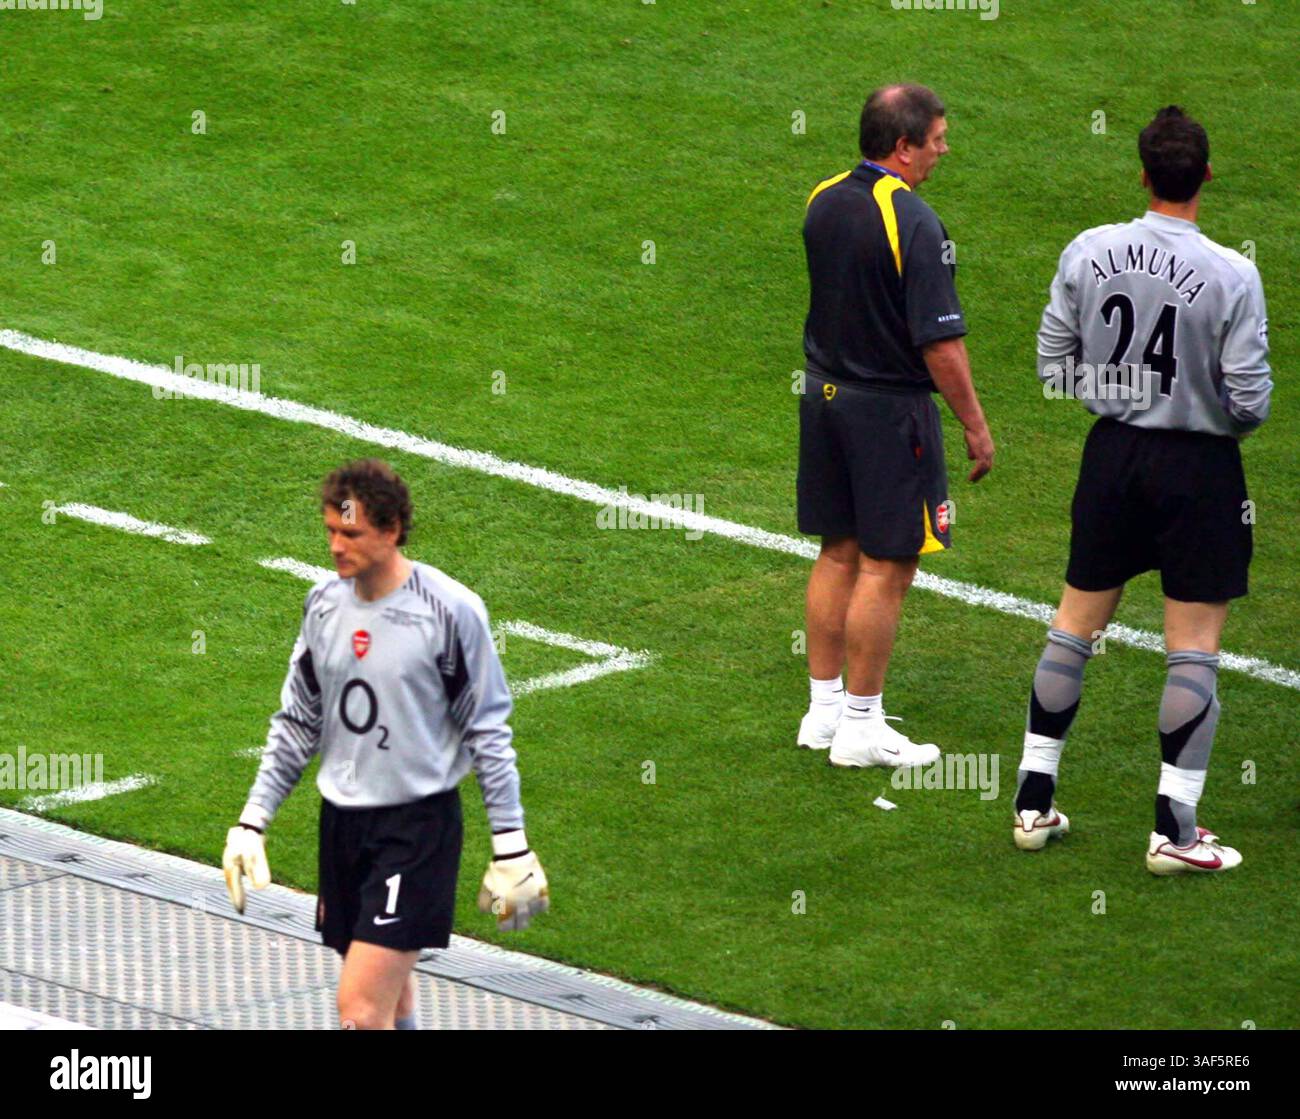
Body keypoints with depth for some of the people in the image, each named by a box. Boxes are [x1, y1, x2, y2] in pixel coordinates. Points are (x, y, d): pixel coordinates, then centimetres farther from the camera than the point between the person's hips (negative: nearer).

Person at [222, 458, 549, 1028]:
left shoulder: (449, 609, -11)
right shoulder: (324, 603, 5)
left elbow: (489, 732, -5)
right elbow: (297, 723, 16)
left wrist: (511, 848, -6)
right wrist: (252, 821, 12)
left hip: (419, 825, -6)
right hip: (342, 819, 6)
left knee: (361, 1005, -15)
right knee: (389, 1002, 13)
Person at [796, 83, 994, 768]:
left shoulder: (822, 202, 4)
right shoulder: (912, 222, -20)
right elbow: (939, 343, -20)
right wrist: (976, 426, -12)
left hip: (823, 396, 8)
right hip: (888, 405, -8)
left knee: (838, 553, 16)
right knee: (886, 566, 0)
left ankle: (824, 709, 22)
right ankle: (861, 728, 3)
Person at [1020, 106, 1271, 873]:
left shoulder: (1088, 252, -5)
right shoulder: (1232, 275, -17)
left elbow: (1054, 363, 2)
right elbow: (1250, 398, -15)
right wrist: (1228, 416, 8)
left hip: (1113, 452, 4)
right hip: (1199, 465, -4)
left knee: (1077, 620, 16)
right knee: (1195, 643, 3)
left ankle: (1034, 801, 21)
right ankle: (1175, 829, 3)